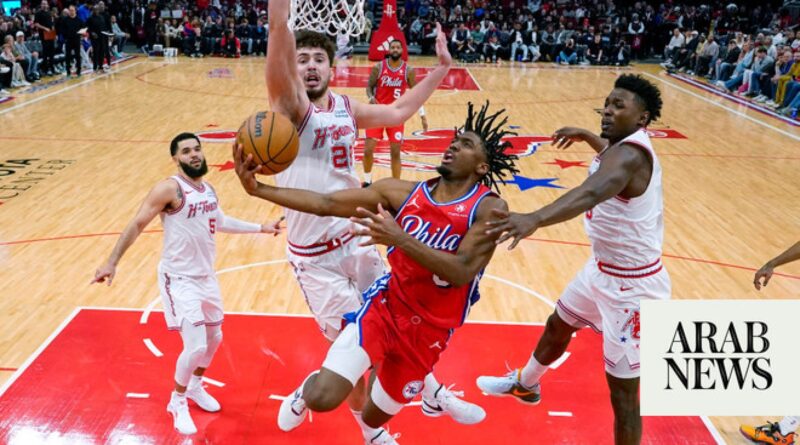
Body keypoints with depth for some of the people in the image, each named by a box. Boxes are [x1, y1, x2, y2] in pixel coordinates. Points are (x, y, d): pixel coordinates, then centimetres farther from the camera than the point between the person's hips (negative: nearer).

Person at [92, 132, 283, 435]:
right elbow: (137, 225, -19)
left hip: (206, 275, 8)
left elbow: (220, 222, 24)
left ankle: (195, 388, 45)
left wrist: (261, 228, 29)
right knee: (196, 346, -13)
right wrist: (112, 262, -26)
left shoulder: (208, 189, 6)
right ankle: (177, 402, 12)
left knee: (214, 337, 20)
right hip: (180, 279, -8)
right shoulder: (169, 189, -18)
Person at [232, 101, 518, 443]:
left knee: (374, 417, 15)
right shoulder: (404, 193, -3)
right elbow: (326, 203, -5)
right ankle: (304, 392, 20)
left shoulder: (489, 209, -12)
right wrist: (258, 189, -14)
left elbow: (462, 271, -25)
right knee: (321, 398, -18)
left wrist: (400, 238, -35)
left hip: (428, 332, -1)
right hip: (384, 307, 1)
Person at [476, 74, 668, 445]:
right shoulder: (625, 145, 1)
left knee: (622, 388, -2)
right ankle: (524, 384, 58)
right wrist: (586, 136, 36)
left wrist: (535, 218, -68)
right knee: (558, 325, 30)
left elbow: (592, 192, -53)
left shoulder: (629, 154, -30)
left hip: (631, 284, -11)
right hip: (603, 267, 11)